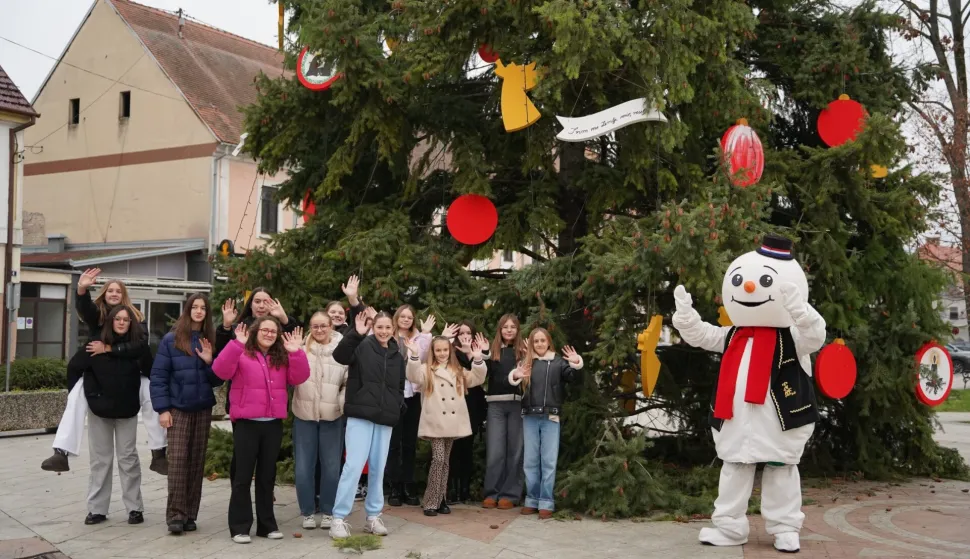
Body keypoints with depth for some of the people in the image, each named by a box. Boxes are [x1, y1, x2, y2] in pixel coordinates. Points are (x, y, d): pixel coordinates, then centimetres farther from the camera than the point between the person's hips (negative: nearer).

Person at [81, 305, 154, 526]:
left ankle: (135, 508, 8)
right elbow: (87, 372, 1)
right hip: (100, 409, 1)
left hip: (127, 409, -1)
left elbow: (150, 373, 0)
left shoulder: (138, 346, -5)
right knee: (100, 459, 7)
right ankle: (97, 508, 13)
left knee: (128, 458, 3)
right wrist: (93, 397, -9)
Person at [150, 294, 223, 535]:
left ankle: (190, 514, 12)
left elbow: (217, 380, 6)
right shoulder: (171, 340, -3)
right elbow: (158, 375, -5)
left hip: (203, 409, 3)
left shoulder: (210, 341, 6)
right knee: (178, 460, -7)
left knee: (197, 461, 5)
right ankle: (175, 514, -3)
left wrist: (209, 362, -12)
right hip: (178, 409, -3)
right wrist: (163, 408, -10)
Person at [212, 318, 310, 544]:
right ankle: (239, 527, 8)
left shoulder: (282, 358, 12)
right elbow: (221, 371, -19)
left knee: (267, 475, 12)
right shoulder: (241, 354, -2)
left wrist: (296, 352, -14)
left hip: (273, 423, 4)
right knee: (243, 476, 1)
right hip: (246, 423, -4)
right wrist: (237, 344, -28)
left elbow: (299, 377, 0)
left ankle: (267, 524, 20)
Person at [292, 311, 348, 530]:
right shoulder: (302, 347, -1)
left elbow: (350, 382, 4)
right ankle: (308, 512, 20)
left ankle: (328, 511, 22)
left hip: (332, 416, 0)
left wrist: (344, 403, -9)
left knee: (331, 466, 8)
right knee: (303, 466, 6)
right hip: (304, 415, 0)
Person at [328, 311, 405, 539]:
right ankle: (338, 519, -3)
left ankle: (373, 516, 21)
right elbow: (339, 356, -21)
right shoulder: (362, 346, -2)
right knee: (353, 466, -10)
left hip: (385, 419, 5)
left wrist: (397, 407, 6)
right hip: (360, 415, -5)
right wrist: (356, 333, -33)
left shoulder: (397, 356, 13)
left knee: (378, 468, 10)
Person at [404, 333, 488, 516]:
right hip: (435, 423, -4)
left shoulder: (459, 371, 14)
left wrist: (477, 359, -10)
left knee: (445, 461, 11)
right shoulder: (426, 370, 2)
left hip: (452, 423, 4)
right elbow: (414, 376, -18)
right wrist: (414, 355, -32)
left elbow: (477, 379, 5)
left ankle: (440, 499, 18)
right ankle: (431, 502, -4)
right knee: (438, 459, -11)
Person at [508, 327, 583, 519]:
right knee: (530, 461, 9)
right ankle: (532, 500, 17)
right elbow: (513, 378, -4)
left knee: (549, 461, 1)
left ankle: (546, 503, 7)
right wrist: (516, 376, -27)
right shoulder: (527, 363, 7)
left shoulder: (558, 362, 5)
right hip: (530, 417, 2)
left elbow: (571, 376, -8)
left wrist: (576, 364, -29)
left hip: (551, 417, -2)